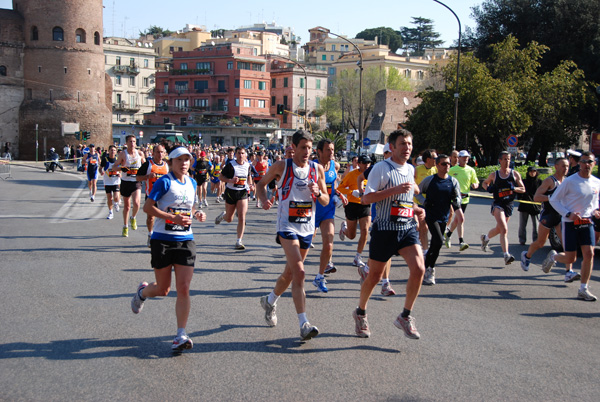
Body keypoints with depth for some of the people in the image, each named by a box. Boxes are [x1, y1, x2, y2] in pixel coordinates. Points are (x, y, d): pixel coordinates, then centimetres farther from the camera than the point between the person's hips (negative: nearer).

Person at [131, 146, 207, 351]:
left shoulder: (192, 183, 11)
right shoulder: (164, 182, -8)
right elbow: (148, 207, -13)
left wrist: (196, 213, 4)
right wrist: (173, 218, -22)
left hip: (185, 241, 4)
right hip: (162, 240, -4)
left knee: (183, 288, -7)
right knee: (162, 290, 6)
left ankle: (181, 335, -2)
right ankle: (142, 291, 42)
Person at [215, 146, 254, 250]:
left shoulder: (248, 165, 5)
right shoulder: (230, 165, -9)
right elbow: (220, 177, -6)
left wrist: (250, 185, 4)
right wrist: (230, 180, -22)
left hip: (243, 192, 2)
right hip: (231, 192, -2)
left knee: (242, 217, -11)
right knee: (229, 219, 11)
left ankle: (239, 241, -5)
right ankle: (223, 215, 49)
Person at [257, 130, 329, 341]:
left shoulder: (317, 169, 4)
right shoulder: (281, 166, -5)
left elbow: (326, 201, 9)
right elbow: (262, 183, 9)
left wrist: (318, 192, -14)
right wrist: (263, 199, -11)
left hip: (307, 227, 5)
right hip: (287, 226, -5)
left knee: (290, 272, 16)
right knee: (299, 271, -18)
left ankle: (270, 301, 44)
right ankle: (304, 324, -20)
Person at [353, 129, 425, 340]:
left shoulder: (410, 169, 13)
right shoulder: (381, 168, -8)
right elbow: (366, 198, -16)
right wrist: (396, 190, -22)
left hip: (407, 228, 5)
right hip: (385, 229, -5)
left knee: (418, 268, -16)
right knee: (374, 276, 5)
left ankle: (405, 317, -1)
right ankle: (360, 313, 31)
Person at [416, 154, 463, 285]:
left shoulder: (453, 181, 5)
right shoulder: (429, 180, -3)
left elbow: (457, 198, 12)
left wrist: (456, 202, -11)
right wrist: (425, 202, -10)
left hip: (444, 217, 4)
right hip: (431, 215, -4)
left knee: (434, 245, 10)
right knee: (439, 241, -20)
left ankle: (426, 270, 25)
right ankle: (430, 269, -6)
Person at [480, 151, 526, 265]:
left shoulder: (515, 174, 4)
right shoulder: (494, 175, 2)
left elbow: (523, 189, 4)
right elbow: (484, 183, 21)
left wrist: (513, 188, -16)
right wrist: (488, 188, -3)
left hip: (509, 205, 4)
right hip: (498, 204, -4)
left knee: (499, 229, 20)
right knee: (504, 229, -21)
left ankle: (485, 238, 51)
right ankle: (506, 255, -27)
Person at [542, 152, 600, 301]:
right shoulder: (570, 181, -11)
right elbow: (553, 200, -6)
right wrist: (568, 214, -18)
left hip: (586, 223, 4)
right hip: (570, 223, -4)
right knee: (570, 259, -2)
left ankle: (583, 290, 2)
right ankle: (553, 257, 33)